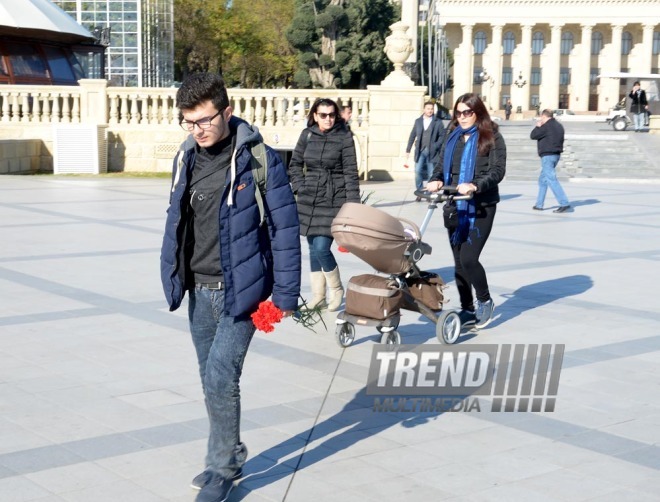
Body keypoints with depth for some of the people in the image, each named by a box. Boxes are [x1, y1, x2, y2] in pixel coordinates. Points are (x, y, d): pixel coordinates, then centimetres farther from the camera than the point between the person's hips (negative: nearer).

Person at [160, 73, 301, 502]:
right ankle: (231, 454, 32)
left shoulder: (258, 159, -13)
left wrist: (286, 292, -11)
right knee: (212, 378, 14)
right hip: (199, 289, 6)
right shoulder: (186, 159, 5)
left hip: (240, 288, -6)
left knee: (220, 375, -11)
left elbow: (284, 227, -11)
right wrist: (173, 276, 13)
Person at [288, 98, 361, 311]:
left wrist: (353, 206, -10)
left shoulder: (344, 137, -5)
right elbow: (294, 165, 17)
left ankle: (336, 289, 11)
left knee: (322, 248, -13)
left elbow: (351, 173, -6)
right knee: (314, 249, 8)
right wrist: (300, 187, 3)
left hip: (334, 201, -4)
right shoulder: (307, 135, 5)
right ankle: (318, 297, 19)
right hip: (309, 201, 4)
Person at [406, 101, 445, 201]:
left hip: (431, 152, -2)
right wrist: (408, 150, 10)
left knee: (431, 174, -1)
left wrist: (435, 146, -10)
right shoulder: (418, 121, 11)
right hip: (420, 151, 2)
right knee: (418, 171, -9)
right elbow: (412, 136, 12)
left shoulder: (438, 122, 3)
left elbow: (442, 136, 2)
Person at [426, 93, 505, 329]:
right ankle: (467, 310, 21)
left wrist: (475, 185, -28)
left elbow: (497, 171, -12)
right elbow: (441, 164, 12)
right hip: (455, 206, 6)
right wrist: (436, 180, -10)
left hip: (481, 207, -6)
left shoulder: (492, 137, -2)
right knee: (459, 261, 8)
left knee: (468, 258, -13)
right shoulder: (452, 136, 14)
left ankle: (485, 301, 11)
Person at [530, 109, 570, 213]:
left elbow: (533, 135, -9)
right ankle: (539, 204, 23)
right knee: (542, 180, 18)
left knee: (552, 180, -12)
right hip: (556, 155, 10)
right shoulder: (559, 126, 12)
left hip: (547, 156, -10)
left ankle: (564, 203, -19)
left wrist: (538, 126, 8)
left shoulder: (546, 127, -15)